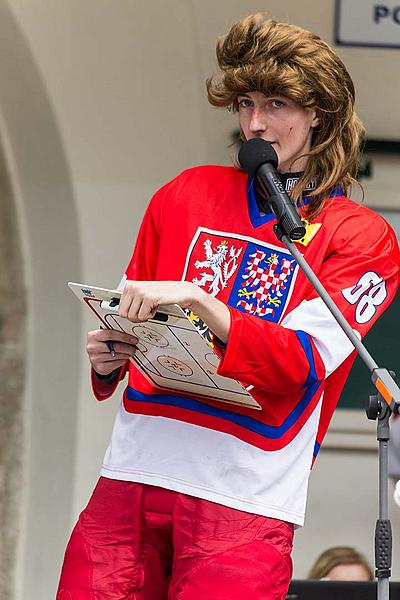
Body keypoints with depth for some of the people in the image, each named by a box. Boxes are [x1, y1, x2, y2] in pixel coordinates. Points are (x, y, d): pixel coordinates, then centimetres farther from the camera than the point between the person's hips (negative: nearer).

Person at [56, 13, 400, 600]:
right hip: (132, 472, 3)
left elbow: (302, 363, -9)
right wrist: (108, 357, 0)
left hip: (246, 500, -3)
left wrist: (197, 301, -20)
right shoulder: (188, 194, 16)